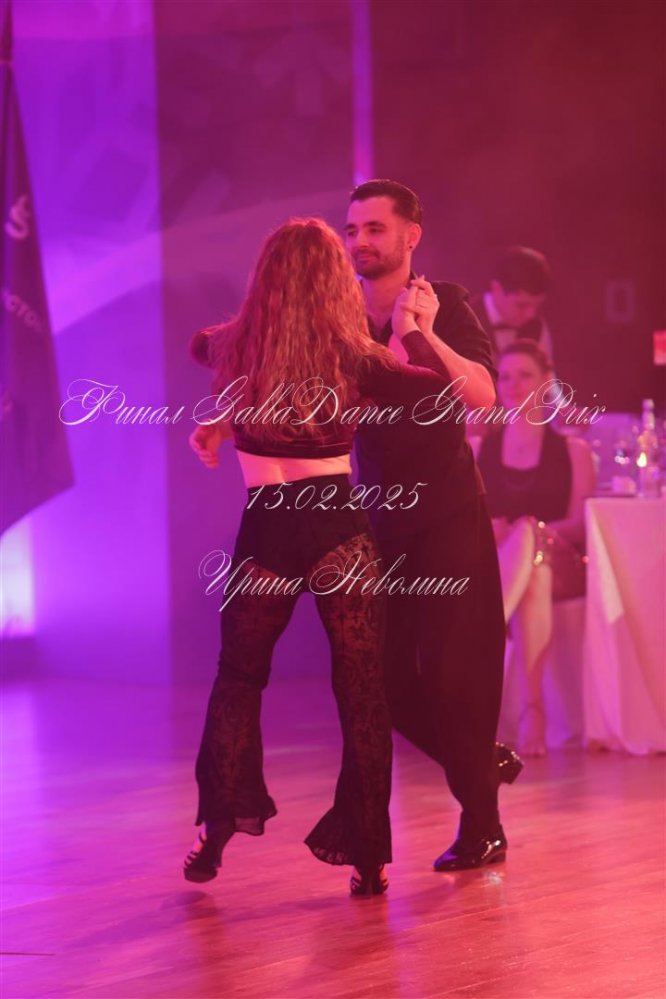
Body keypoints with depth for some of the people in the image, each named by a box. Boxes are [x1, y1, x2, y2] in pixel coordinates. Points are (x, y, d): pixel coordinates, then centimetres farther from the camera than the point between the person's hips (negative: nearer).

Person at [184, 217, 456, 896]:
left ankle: (217, 828, 14)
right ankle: (366, 857, 6)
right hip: (341, 533, -2)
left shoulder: (235, 349, 1)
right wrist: (407, 329, 5)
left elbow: (201, 344, 24)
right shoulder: (351, 357, -9)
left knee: (237, 681, 21)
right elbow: (440, 387, -10)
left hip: (265, 536, 2)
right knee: (361, 693, 7)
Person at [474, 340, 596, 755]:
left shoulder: (573, 451, 15)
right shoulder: (478, 450, 20)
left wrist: (531, 533, -19)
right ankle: (532, 708, -56)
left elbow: (580, 524, 1)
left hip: (564, 566, -1)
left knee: (526, 533, -41)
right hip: (492, 565, 1)